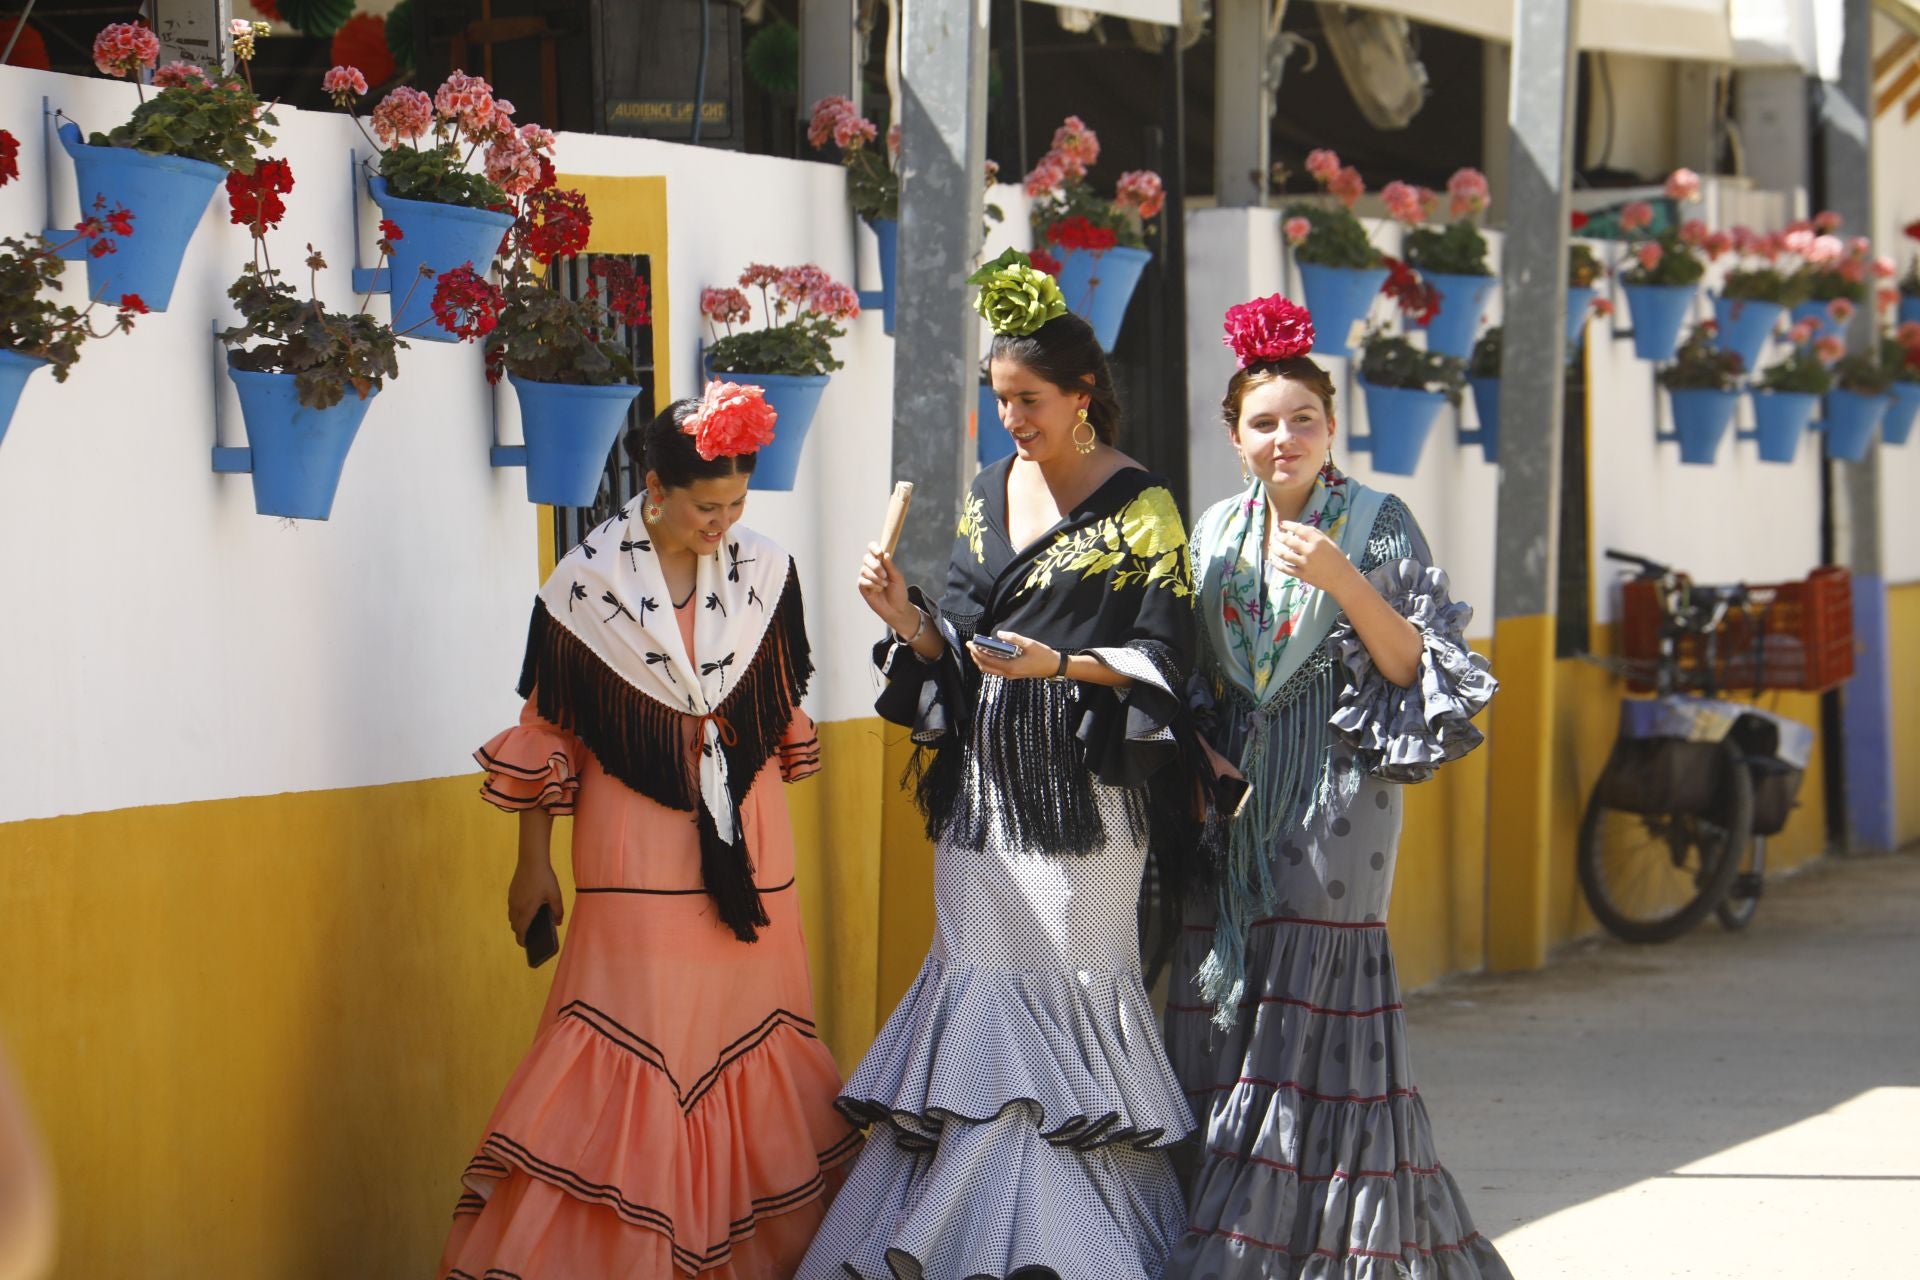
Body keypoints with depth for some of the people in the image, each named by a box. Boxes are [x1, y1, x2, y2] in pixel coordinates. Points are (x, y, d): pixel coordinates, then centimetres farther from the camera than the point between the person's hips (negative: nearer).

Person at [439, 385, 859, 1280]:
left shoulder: (764, 571, 0)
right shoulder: (588, 582, -9)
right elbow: (545, 730, -2)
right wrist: (533, 865, 1)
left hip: (746, 848, 4)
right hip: (636, 852, -4)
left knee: (749, 1045, 9)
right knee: (631, 1050, -6)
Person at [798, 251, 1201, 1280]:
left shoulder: (1138, 508, -6)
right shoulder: (992, 492, 13)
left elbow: (1163, 659, -9)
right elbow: (957, 643, 14)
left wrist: (1056, 665, -21)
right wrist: (908, 618, -6)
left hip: (1081, 790, -6)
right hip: (984, 782, 6)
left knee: (1065, 982, -6)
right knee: (981, 979, 5)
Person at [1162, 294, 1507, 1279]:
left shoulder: (1377, 524, -2)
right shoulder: (1217, 532, 12)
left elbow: (1415, 666, -8)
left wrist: (1344, 580, -19)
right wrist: (1204, 751, 2)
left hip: (1333, 789, -5)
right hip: (1236, 791, 5)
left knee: (1311, 1014, -10)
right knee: (1219, 1010, 1)